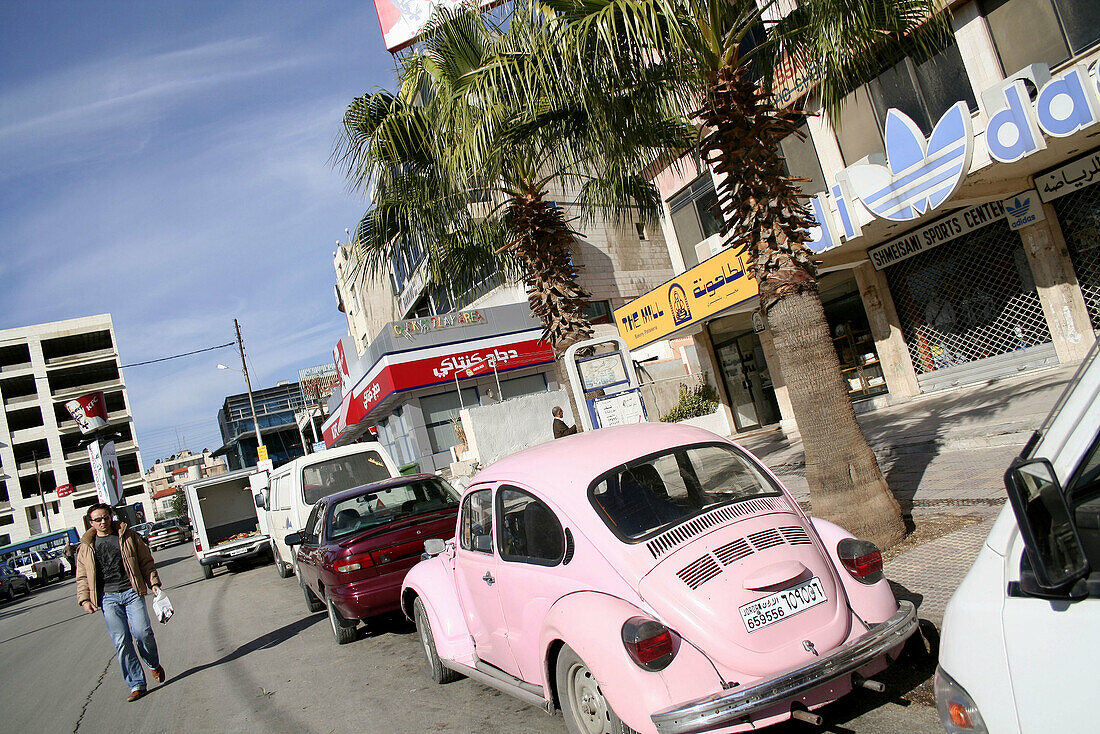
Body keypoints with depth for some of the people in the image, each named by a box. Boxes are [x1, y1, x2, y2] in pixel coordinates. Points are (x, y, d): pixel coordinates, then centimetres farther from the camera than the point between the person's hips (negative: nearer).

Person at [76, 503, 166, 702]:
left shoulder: (128, 537, 9)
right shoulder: (86, 548, 13)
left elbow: (146, 562, 12)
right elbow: (82, 577, 16)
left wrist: (153, 583, 4)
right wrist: (84, 599, 4)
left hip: (132, 592, -1)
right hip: (107, 598, 1)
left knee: (143, 632, -12)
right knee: (121, 642, -6)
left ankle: (154, 665, 18)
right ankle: (136, 685, 0)